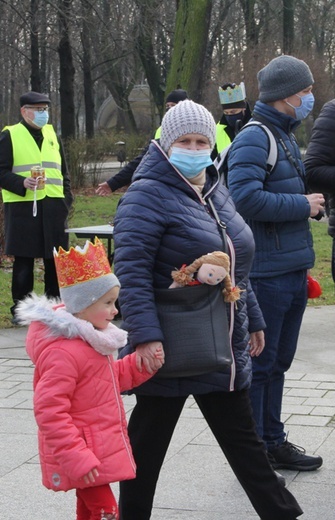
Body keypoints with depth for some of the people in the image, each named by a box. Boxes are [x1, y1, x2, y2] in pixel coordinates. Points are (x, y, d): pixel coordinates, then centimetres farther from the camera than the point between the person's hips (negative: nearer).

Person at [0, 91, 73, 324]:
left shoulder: (51, 134, 15)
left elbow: (63, 171, 20)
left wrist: (67, 199, 10)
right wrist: (22, 183, -21)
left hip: (53, 207, 4)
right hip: (22, 208, -4)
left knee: (56, 260, 7)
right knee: (23, 260, 2)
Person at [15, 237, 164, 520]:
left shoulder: (91, 339, 9)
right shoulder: (63, 352, -25)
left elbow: (111, 379, 21)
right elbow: (49, 411, -27)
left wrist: (139, 365, 3)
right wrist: (76, 458, -28)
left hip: (98, 450, 10)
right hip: (83, 454, -10)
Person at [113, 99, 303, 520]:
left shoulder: (217, 193, 12)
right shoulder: (148, 196, -13)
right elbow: (131, 272, -22)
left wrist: (253, 320, 22)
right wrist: (145, 335, -30)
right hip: (170, 348, -7)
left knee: (242, 436, 15)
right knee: (148, 441, 7)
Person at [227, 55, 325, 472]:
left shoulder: (285, 136, 17)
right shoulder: (254, 139, -14)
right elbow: (244, 197, -27)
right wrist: (302, 205, -17)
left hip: (292, 271, 9)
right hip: (266, 275, -9)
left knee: (278, 360, 16)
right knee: (258, 362, 0)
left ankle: (273, 442, 27)